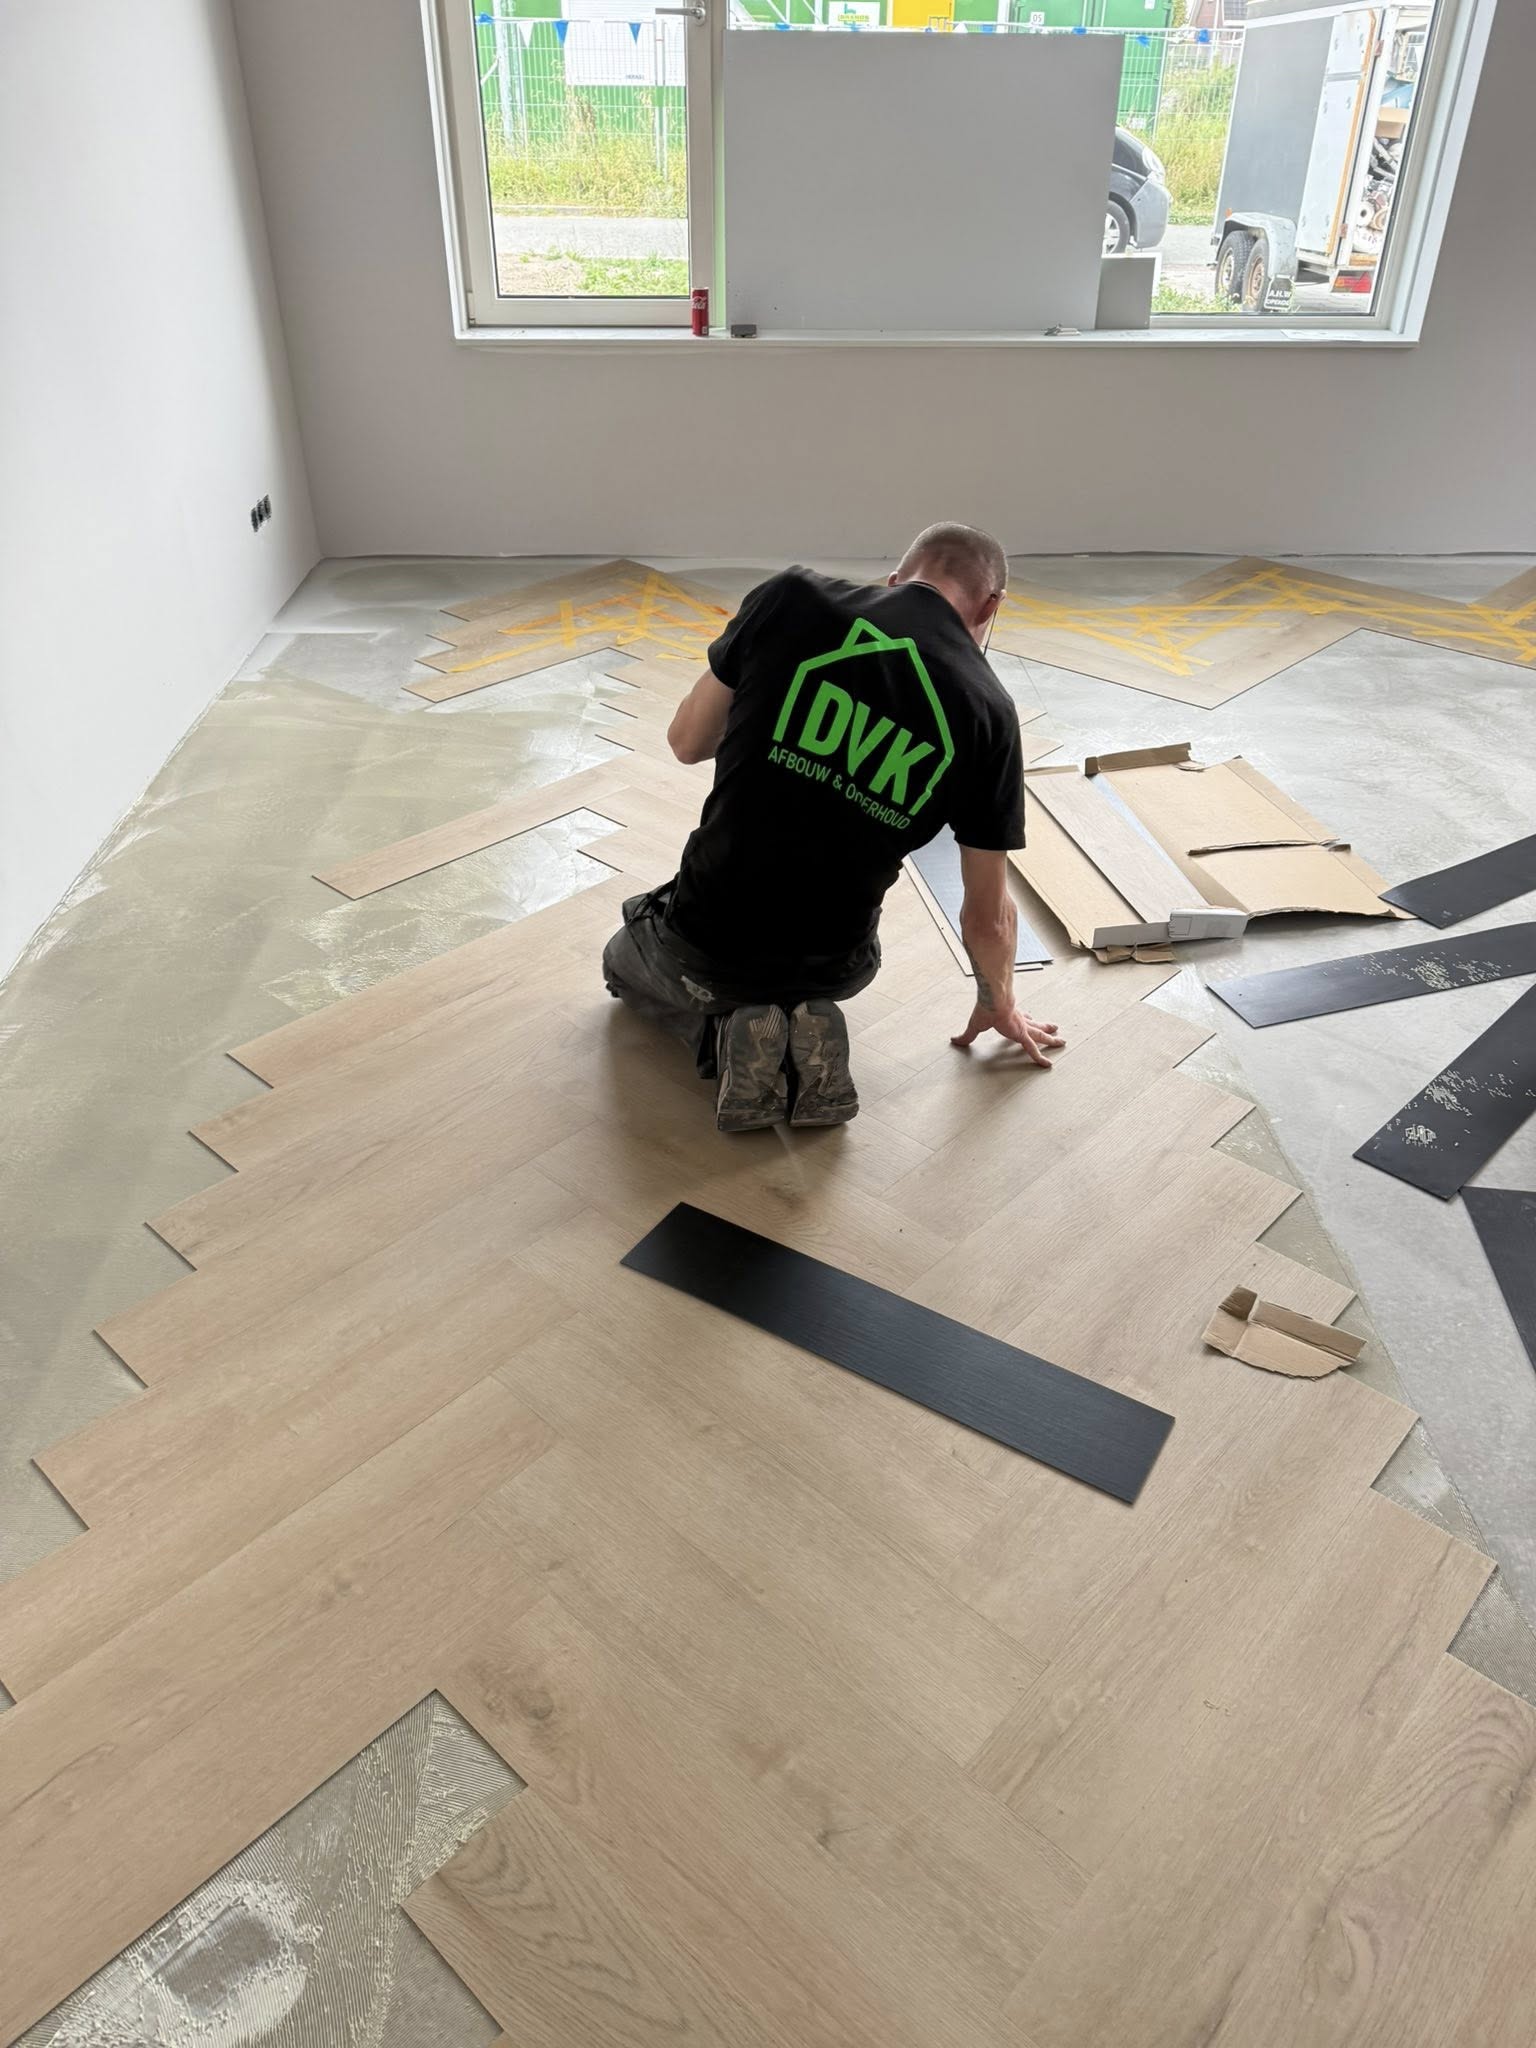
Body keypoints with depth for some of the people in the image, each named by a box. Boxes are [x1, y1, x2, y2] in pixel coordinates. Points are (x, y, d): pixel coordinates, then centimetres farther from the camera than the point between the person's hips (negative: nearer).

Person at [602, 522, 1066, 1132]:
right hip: (831, 970, 2)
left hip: (704, 942, -2)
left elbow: (686, 742, 2)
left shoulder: (791, 599, -10)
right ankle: (808, 1025, 7)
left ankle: (730, 1032, 4)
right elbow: (988, 915, 1)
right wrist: (999, 1004, 21)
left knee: (627, 962, 36)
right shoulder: (988, 709, -7)